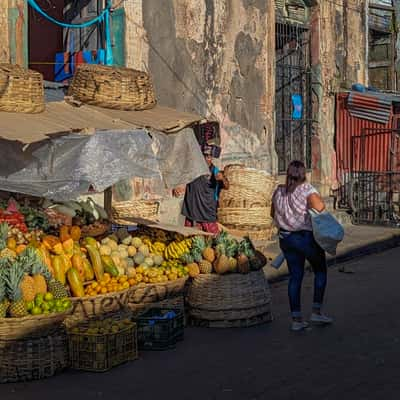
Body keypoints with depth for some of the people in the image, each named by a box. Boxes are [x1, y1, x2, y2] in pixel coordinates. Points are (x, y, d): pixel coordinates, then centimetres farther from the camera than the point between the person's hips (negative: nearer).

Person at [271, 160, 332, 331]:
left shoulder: (279, 191, 5)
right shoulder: (306, 189, -14)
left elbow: (273, 213, 17)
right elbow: (320, 207, -29)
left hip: (285, 238, 5)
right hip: (307, 238, -5)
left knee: (295, 277, 11)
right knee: (320, 271, 17)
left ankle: (296, 320, 10)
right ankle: (316, 311, 14)